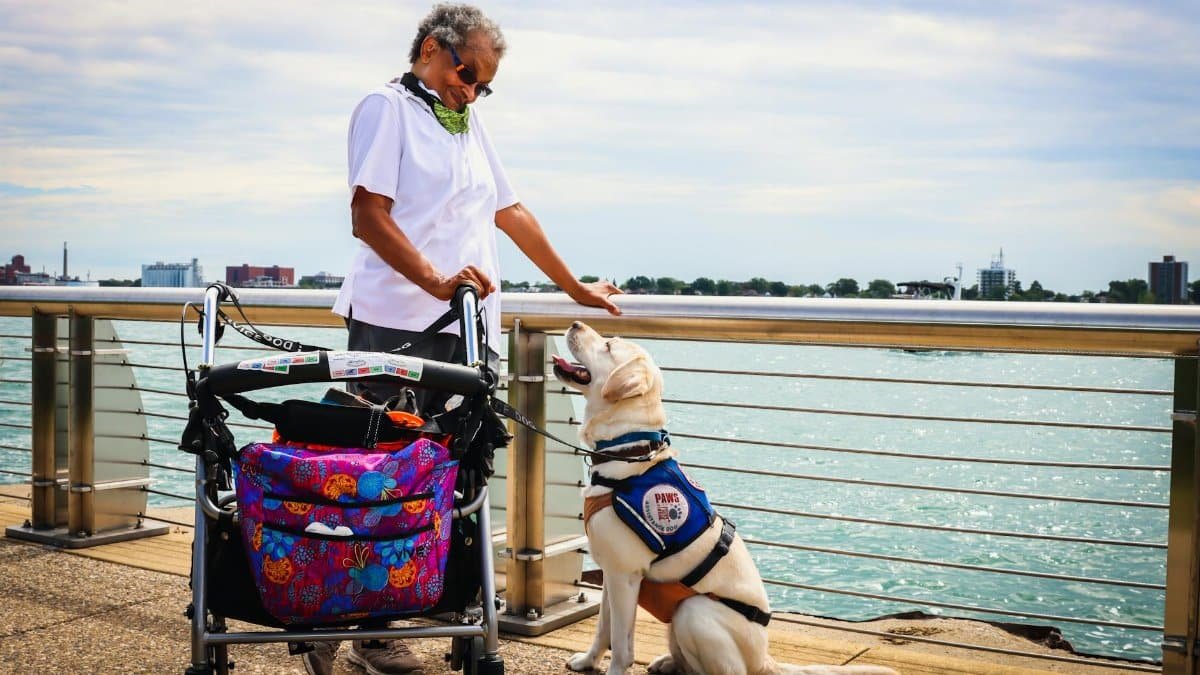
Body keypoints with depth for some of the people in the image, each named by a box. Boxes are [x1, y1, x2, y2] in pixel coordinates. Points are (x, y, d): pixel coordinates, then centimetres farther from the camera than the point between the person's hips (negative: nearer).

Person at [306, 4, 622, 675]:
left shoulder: (472, 126, 25)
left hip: (467, 329, 7)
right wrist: (435, 281, -21)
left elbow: (512, 213, 26)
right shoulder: (388, 106, 2)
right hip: (398, 323, -7)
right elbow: (369, 216, -9)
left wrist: (578, 289, 25)